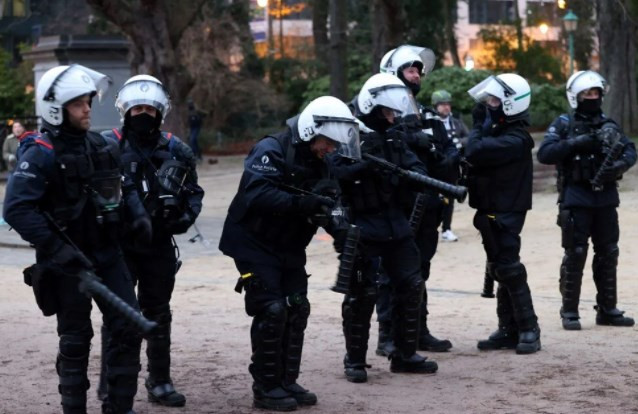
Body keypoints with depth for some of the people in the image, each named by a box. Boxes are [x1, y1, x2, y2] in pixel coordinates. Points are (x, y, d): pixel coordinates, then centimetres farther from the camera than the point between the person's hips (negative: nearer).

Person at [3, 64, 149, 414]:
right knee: (75, 339, 5)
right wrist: (57, 250, -26)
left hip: (106, 254, 6)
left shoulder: (101, 146, 7)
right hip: (68, 263, -6)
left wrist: (136, 215, 4)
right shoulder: (40, 153, -14)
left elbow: (122, 186, 23)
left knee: (128, 329, 2)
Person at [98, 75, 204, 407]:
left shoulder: (175, 149, 5)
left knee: (158, 314, 13)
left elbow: (193, 191, 13)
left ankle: (160, 382, 25)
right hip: (119, 244, -4)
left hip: (159, 245, 4)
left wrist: (186, 216, -4)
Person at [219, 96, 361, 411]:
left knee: (297, 310, 3)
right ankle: (266, 388, -2)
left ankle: (287, 381, 13)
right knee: (272, 311, -12)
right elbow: (257, 194, -34)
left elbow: (315, 203, 7)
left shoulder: (317, 161, 5)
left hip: (289, 249, 8)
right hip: (255, 244, -8)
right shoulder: (271, 151, -20)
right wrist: (300, 203, -42)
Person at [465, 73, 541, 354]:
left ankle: (529, 330, -2)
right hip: (492, 211, 10)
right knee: (500, 270, 11)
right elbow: (478, 156, 10)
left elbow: (475, 152, -30)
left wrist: (478, 125, -14)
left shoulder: (514, 140, -21)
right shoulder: (500, 131, 12)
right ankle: (509, 330, 17)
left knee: (509, 270, -9)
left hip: (505, 214, -10)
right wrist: (481, 126, 0)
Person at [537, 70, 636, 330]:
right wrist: (574, 143, -22)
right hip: (576, 198, -4)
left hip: (606, 197, 4)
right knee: (575, 254, -3)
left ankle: (607, 309, 18)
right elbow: (544, 154, -12)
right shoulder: (564, 124, -1)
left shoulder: (608, 124, 11)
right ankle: (569, 311, 6)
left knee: (608, 253, 9)